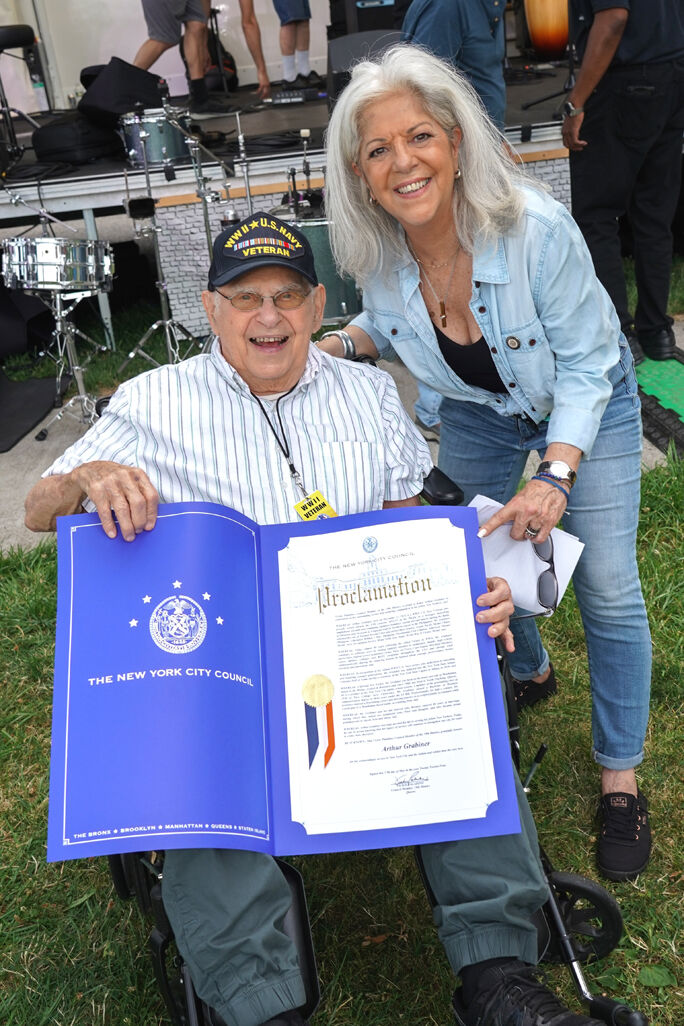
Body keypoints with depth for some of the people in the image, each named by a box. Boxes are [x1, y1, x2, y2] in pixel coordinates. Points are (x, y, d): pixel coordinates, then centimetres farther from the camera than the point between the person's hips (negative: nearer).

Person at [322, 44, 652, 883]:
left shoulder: (536, 229, -34)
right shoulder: (376, 251, -21)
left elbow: (583, 365, -24)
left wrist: (556, 476, -36)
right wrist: (339, 344, -19)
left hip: (586, 403, -4)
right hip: (478, 412, 4)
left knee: (607, 589, -7)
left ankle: (620, 778, 13)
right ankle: (528, 673, 47)